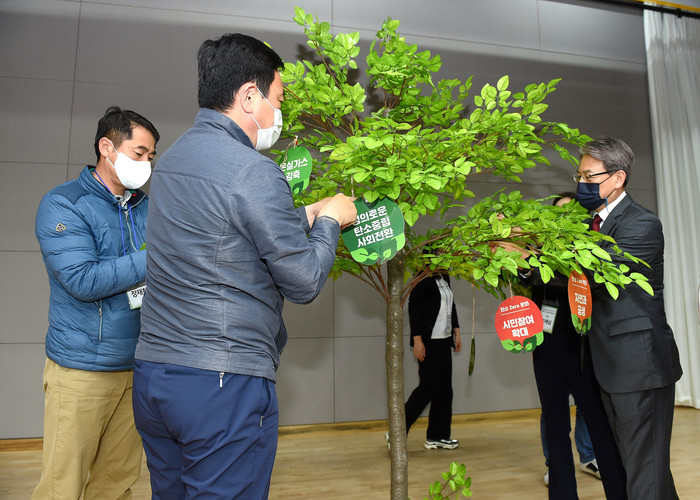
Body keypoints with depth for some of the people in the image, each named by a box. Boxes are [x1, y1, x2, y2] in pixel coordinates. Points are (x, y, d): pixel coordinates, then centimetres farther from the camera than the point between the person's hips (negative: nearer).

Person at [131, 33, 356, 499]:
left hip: (151, 374, 9)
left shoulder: (174, 157, 12)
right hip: (225, 383, -9)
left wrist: (308, 215, 20)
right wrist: (330, 220, 6)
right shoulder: (252, 170, -16)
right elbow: (303, 281, -11)